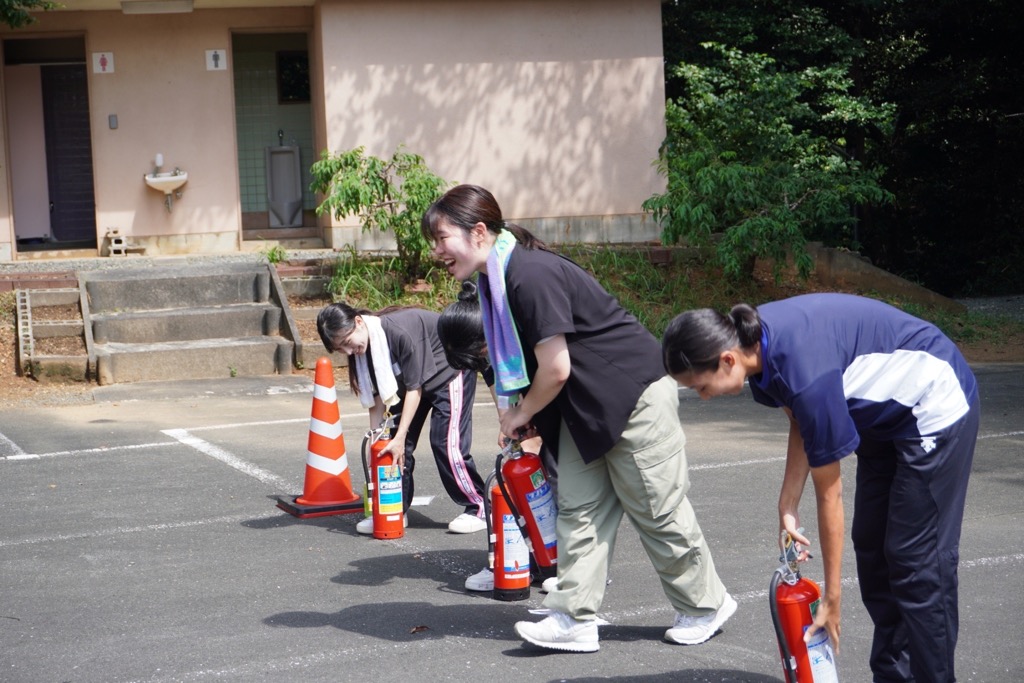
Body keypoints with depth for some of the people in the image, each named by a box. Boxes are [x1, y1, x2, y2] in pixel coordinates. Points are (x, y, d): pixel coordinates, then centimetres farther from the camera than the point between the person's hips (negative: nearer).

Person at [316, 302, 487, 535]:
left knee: (446, 441, -15)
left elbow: (414, 387, -30)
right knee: (392, 443, -1)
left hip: (449, 372, -8)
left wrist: (400, 437, -29)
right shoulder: (362, 347, -14)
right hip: (411, 378, 8)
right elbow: (378, 394, -7)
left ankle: (479, 509, -4)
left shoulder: (400, 332, -37)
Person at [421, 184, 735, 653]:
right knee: (579, 508, 7)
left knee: (657, 510, 3)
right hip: (586, 404, 10)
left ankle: (706, 605, 20)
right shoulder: (497, 277, 6)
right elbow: (522, 358, 16)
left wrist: (522, 413, -8)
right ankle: (575, 619, 11)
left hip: (633, 393, -10)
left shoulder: (531, 275, -26)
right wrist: (530, 418, 6)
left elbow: (556, 369, -24)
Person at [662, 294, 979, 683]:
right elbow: (802, 425, 4)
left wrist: (832, 598, -16)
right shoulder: (753, 339, -12)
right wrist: (787, 507, -5)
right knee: (871, 549, 10)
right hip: (886, 411, 9)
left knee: (916, 560, -8)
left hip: (934, 408, -9)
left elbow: (828, 493, -25)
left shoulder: (806, 375, -35)